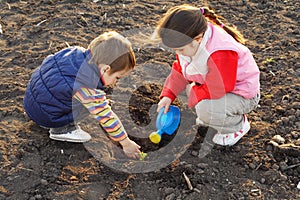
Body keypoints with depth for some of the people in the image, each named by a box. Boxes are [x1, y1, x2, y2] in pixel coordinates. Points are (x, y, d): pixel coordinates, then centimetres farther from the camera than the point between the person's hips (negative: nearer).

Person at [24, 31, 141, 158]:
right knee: (91, 101, -17)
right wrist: (126, 143, -7)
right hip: (44, 116, -8)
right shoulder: (90, 90, -28)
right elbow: (106, 118, -20)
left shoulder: (77, 52, -8)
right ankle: (62, 129, -3)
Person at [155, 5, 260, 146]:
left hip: (243, 96, -9)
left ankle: (238, 125, -2)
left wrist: (192, 96, -17)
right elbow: (180, 69, 3)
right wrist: (168, 95, -8)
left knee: (206, 109, -32)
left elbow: (217, 91, -32)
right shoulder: (190, 43, -12)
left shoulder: (220, 54, -39)